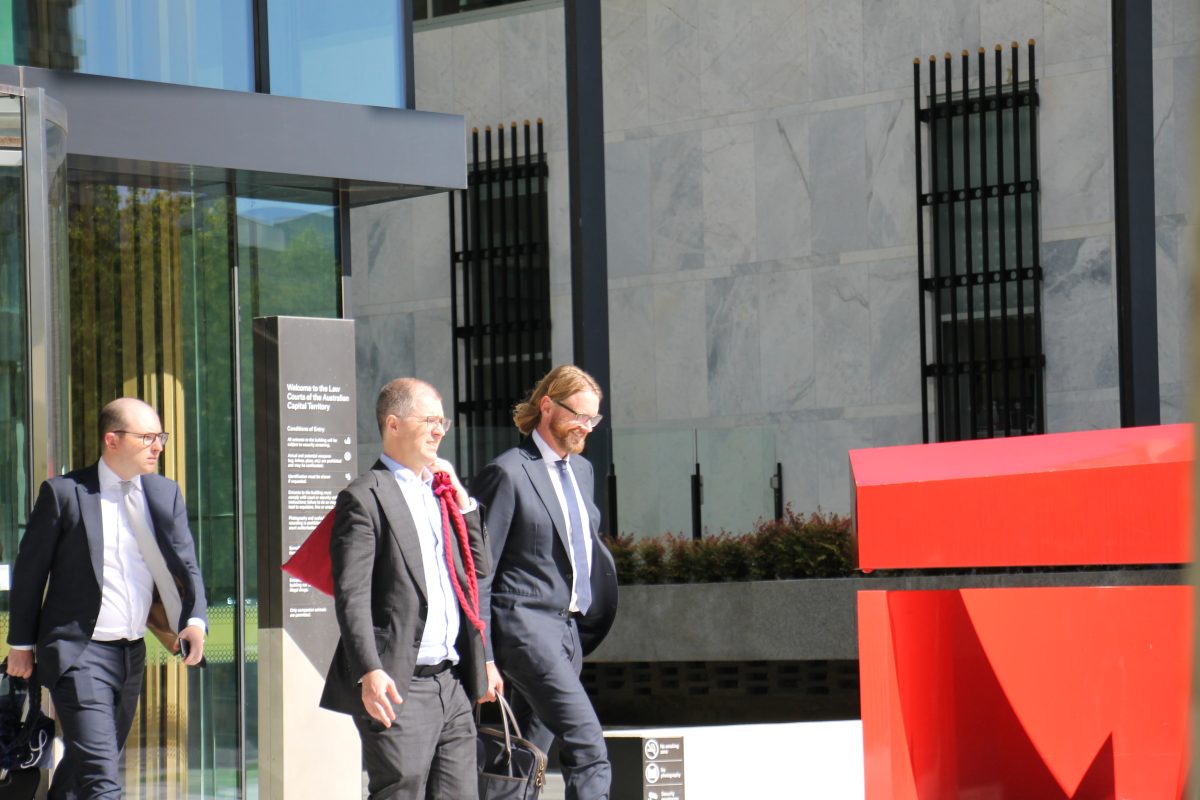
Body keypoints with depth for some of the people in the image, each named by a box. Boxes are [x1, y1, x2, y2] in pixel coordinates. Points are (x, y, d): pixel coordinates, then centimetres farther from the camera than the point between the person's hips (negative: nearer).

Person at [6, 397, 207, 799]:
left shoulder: (166, 493, 7)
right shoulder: (64, 492, -7)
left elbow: (185, 564, 6)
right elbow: (29, 569, 0)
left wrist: (195, 619, -13)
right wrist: (22, 643, 1)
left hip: (132, 654, 6)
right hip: (79, 654, -6)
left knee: (84, 761, 17)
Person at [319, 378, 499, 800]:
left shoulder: (438, 493, 19)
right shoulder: (365, 498, -7)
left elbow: (479, 568, 21)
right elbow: (351, 595, -15)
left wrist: (461, 499, 10)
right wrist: (369, 672, -25)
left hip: (451, 685, 8)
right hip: (397, 687, -8)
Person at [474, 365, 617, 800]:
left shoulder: (582, 470, 16)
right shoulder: (507, 473, -8)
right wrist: (483, 659, -12)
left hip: (568, 630, 8)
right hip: (525, 628, -8)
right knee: (587, 746, -17)